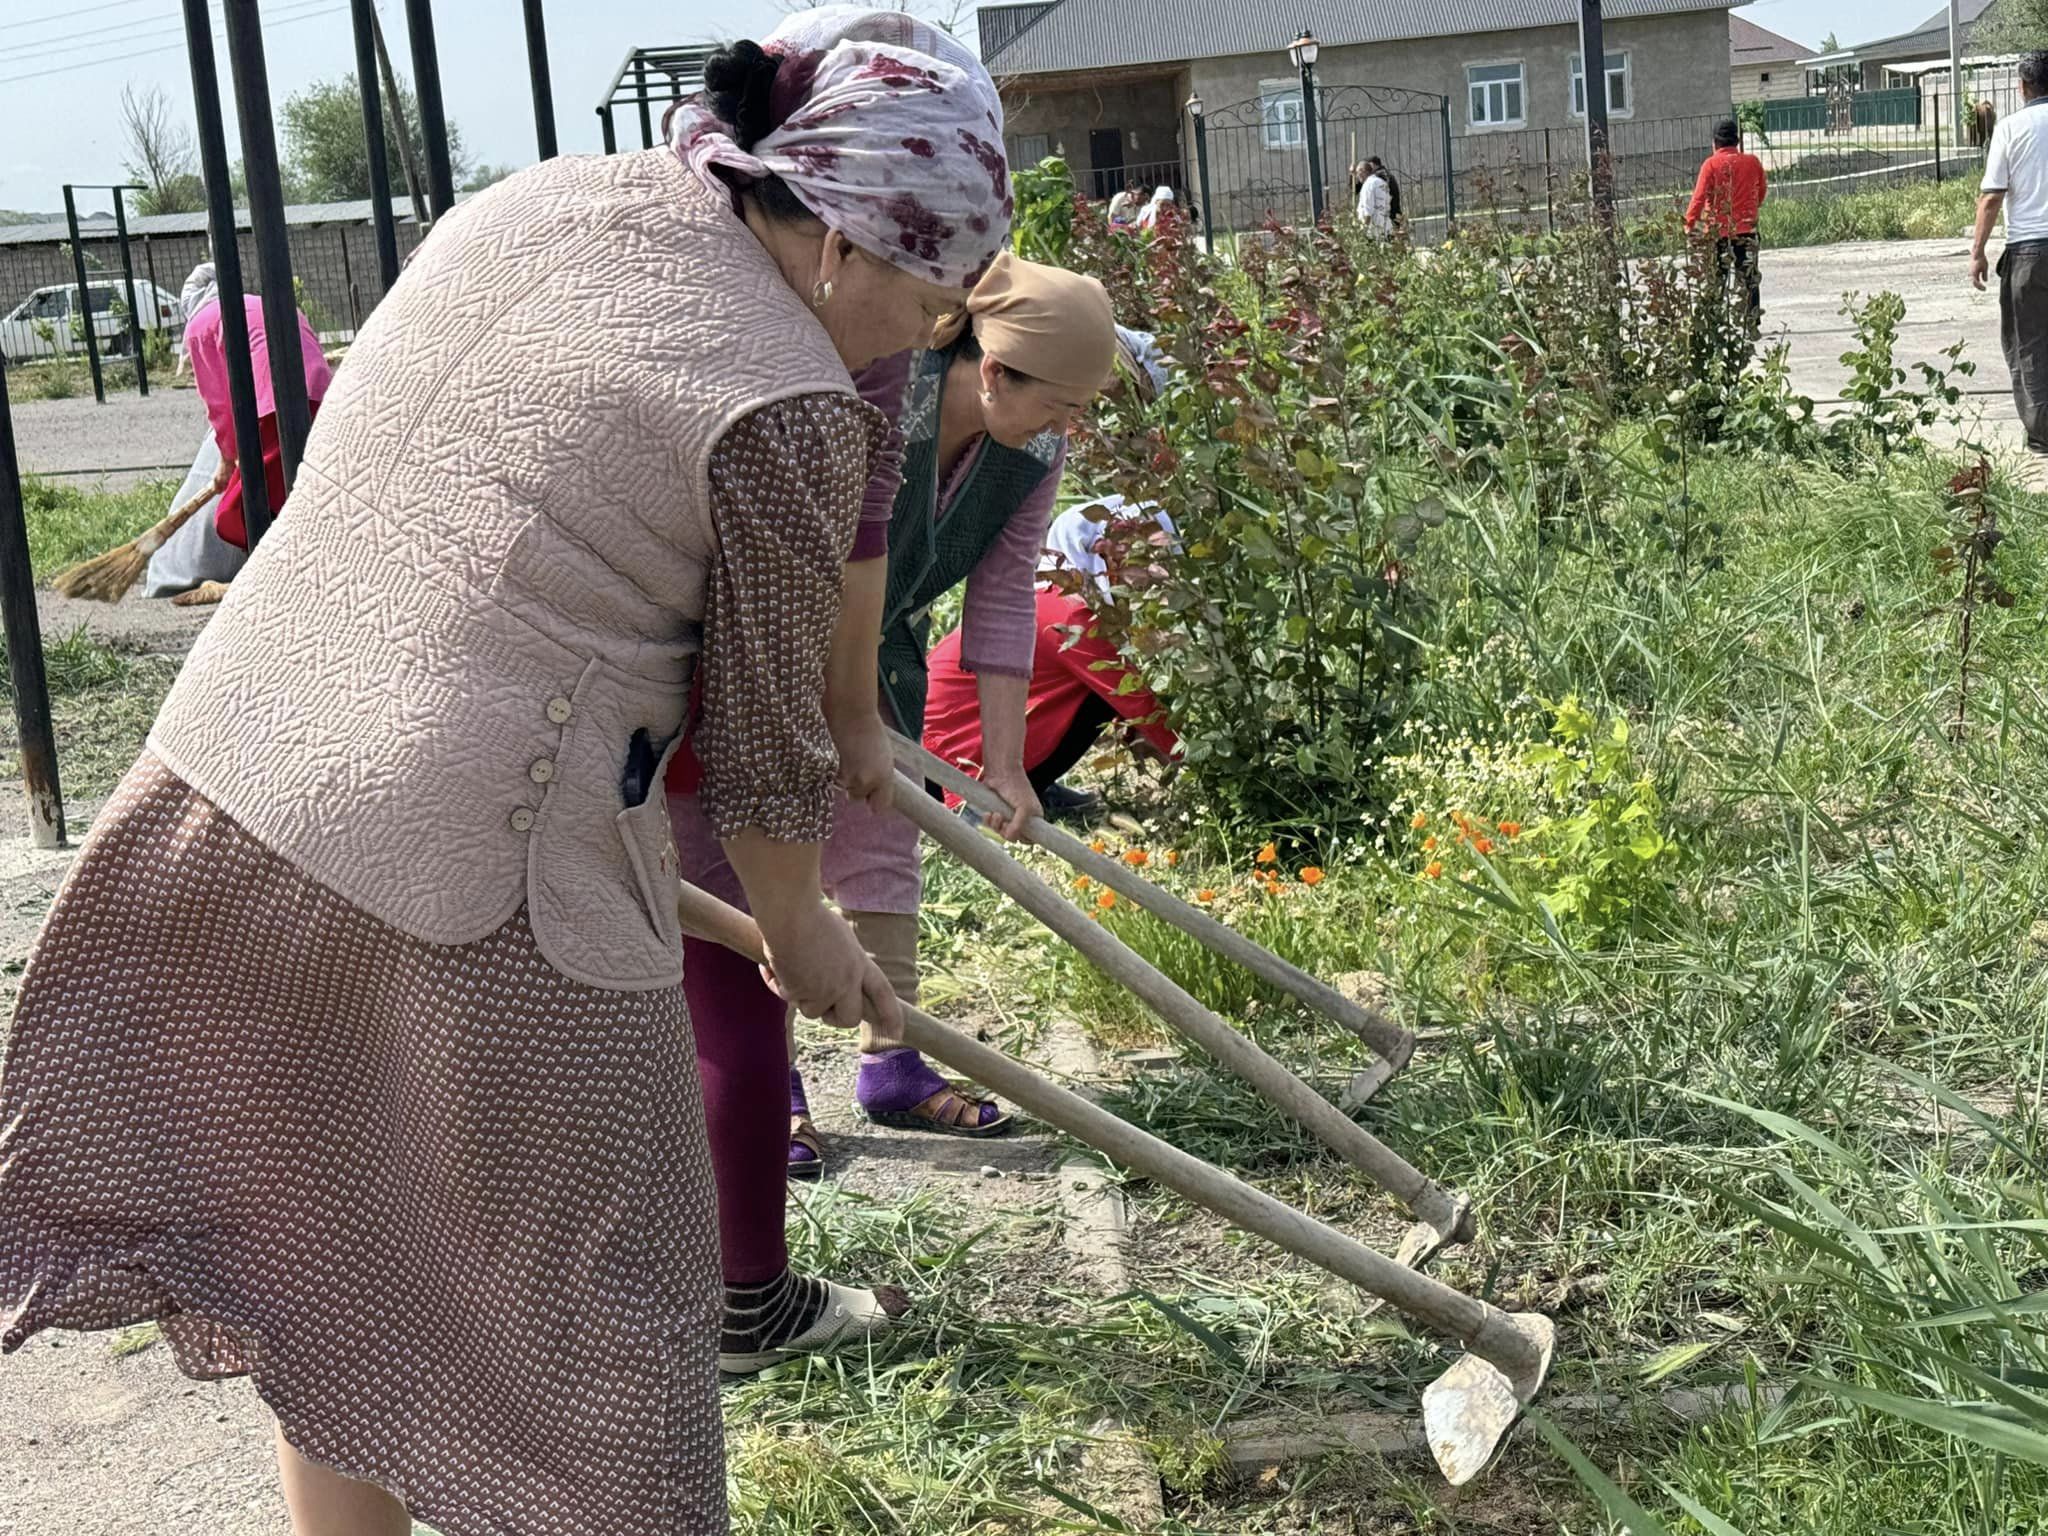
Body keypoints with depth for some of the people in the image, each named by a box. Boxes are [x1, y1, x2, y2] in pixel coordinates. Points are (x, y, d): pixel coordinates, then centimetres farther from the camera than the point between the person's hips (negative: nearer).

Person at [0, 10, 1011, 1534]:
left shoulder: (523, 202, 9)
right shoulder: (792, 403, -12)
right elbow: (763, 742, -4)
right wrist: (800, 934, 14)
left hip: (214, 792, 8)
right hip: (467, 896, -8)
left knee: (331, 1267, 23)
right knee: (585, 1324, 11)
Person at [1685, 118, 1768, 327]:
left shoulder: (1711, 164, -8)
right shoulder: (1752, 162, 2)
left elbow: (1699, 196, -13)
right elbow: (1762, 190, 15)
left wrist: (1689, 223, -8)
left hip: (1718, 231, -2)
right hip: (1746, 230, 2)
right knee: (1749, 280, 8)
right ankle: (1751, 324, 7)